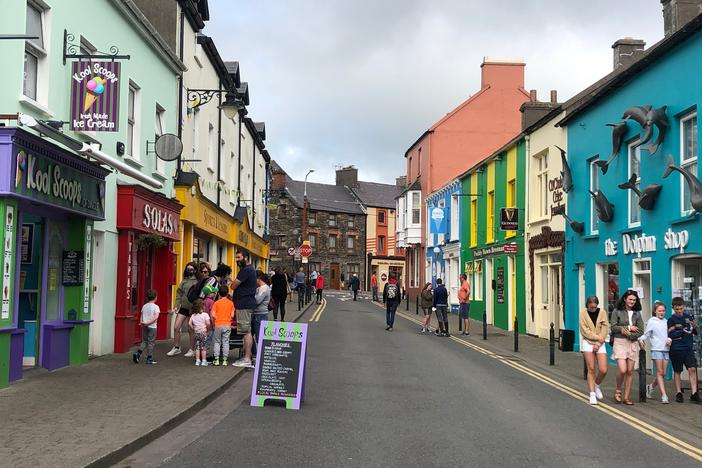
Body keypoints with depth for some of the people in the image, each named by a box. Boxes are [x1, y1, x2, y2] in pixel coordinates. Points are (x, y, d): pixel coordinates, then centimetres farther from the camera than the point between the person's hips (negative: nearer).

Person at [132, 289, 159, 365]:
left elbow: (141, 316, 6)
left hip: (144, 327, 5)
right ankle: (149, 358, 6)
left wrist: (141, 323, -2)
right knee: (151, 342, 3)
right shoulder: (155, 307, -7)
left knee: (144, 341, 15)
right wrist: (148, 323, -18)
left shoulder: (144, 306, 9)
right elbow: (156, 317, -18)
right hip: (152, 327, -5)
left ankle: (138, 353, -3)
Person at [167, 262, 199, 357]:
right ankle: (176, 348, 16)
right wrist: (176, 306, 3)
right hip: (183, 307, 5)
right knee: (176, 327, 2)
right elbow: (179, 294, 11)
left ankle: (191, 350, 16)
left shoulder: (199, 281, -5)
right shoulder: (184, 281, 8)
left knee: (191, 330, 4)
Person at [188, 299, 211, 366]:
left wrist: (193, 329, 9)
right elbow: (208, 323, -19)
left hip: (196, 332, 4)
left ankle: (197, 361, 12)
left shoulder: (193, 315, 4)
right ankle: (204, 361, 6)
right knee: (203, 347, 3)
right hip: (203, 332, -4)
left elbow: (189, 323, -1)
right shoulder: (205, 314, -11)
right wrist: (208, 329, -2)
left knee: (197, 347, 10)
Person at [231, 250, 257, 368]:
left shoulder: (246, 270, -15)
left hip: (244, 305, -11)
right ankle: (247, 356, 18)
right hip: (246, 304, 11)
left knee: (246, 331, -9)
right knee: (247, 331, 13)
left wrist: (233, 283, 5)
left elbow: (234, 286, -14)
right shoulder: (249, 269, 20)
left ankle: (247, 359, -8)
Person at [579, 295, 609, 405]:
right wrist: (597, 337, -12)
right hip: (588, 343, -1)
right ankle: (592, 394, 2)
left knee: (603, 370, -6)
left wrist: (598, 343, -9)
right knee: (591, 369, -5)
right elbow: (585, 330, -6)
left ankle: (597, 385, 23)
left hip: (600, 344, 1)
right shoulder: (583, 313, -2)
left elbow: (605, 329, -2)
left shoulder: (602, 312, 1)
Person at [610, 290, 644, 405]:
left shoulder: (637, 314, 11)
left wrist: (629, 334, -9)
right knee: (622, 370, -16)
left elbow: (640, 331, 6)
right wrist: (628, 327, -7)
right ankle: (618, 391, 9)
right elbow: (613, 327, -5)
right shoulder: (617, 312, 2)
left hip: (633, 343, 4)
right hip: (620, 342, -4)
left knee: (630, 371, 2)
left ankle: (626, 397, 9)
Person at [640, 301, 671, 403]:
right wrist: (641, 339, -19)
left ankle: (651, 387, 28)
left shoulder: (666, 321, 13)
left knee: (663, 373, 5)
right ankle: (664, 395, -5)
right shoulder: (651, 321, 0)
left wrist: (669, 339, -4)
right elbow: (646, 333, -2)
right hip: (656, 349, -5)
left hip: (666, 349, 5)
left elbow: (668, 333, 17)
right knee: (660, 372, -6)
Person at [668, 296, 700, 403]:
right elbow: (669, 335, -11)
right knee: (677, 371, 6)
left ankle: (694, 394, -5)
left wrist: (695, 326, -10)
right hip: (676, 349, -2)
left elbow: (697, 332, 10)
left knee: (692, 369, -7)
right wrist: (683, 331, -14)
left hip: (688, 348, 2)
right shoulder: (671, 319, -3)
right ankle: (678, 393, 15)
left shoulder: (689, 317, 7)